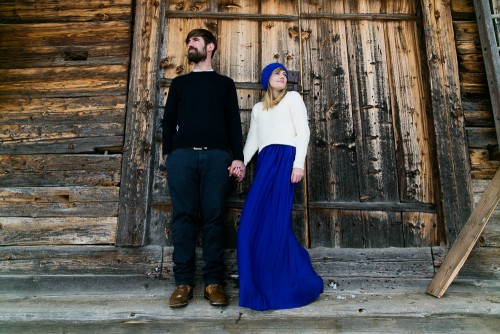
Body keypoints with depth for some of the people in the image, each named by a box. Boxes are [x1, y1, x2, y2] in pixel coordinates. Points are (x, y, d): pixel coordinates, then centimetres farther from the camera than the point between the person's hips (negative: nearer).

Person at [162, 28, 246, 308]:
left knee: (214, 216, -5)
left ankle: (214, 281, 2)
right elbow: (168, 120, 17)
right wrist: (168, 153, 4)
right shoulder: (179, 82, 24)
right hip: (182, 155, 2)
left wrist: (238, 157, -1)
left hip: (216, 155, -1)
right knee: (184, 216, -3)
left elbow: (234, 123, 11)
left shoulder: (225, 83, 20)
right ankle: (183, 282, 3)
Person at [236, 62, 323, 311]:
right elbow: (252, 140, 20)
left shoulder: (293, 97, 13)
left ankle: (288, 281, 1)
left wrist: (299, 163, -13)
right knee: (255, 220, -2)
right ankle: (265, 280, 12)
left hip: (285, 158, -5)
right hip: (265, 162, 5)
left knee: (275, 219, -12)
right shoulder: (258, 108, 27)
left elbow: (303, 132, 1)